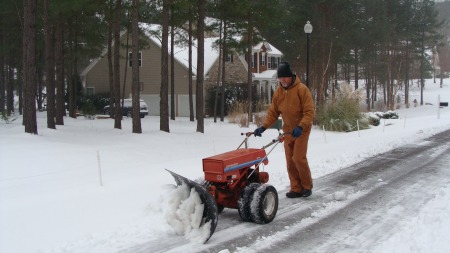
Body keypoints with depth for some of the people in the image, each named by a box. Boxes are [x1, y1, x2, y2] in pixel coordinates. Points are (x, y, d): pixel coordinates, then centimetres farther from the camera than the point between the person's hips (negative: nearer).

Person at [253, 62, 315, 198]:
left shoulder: (301, 89, -14)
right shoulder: (278, 92, 4)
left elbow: (309, 111, -17)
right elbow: (273, 112, 6)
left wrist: (300, 127, -30)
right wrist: (263, 127, -8)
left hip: (302, 130, -6)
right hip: (288, 130, 6)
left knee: (298, 158, -11)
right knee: (290, 160, 4)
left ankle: (307, 186, 7)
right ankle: (296, 189, 13)